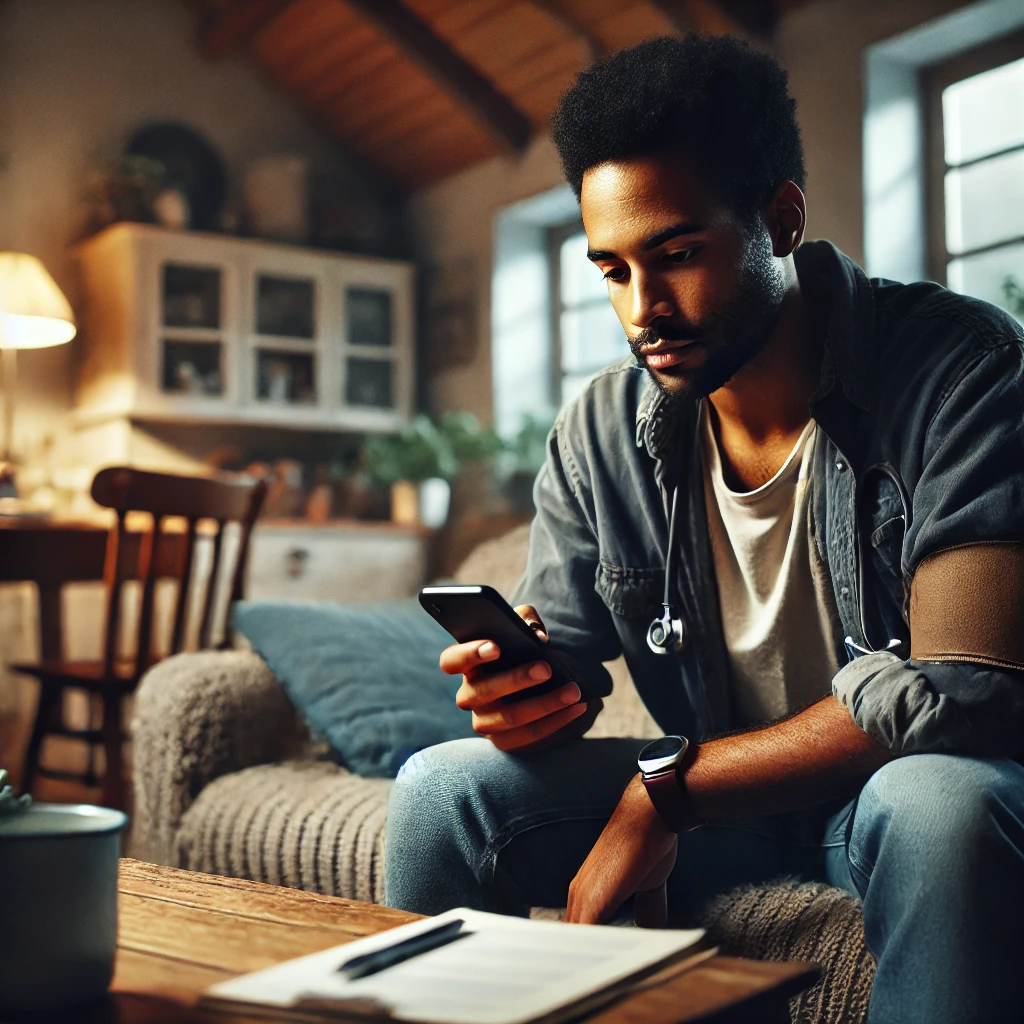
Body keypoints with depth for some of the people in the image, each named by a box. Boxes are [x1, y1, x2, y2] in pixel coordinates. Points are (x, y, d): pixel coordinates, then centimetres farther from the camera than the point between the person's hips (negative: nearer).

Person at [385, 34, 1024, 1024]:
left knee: (941, 806, -38)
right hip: (715, 785, 4)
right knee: (441, 786, -12)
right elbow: (558, 672, 1)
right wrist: (519, 693, -26)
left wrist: (663, 793, -26)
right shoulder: (600, 432, -5)